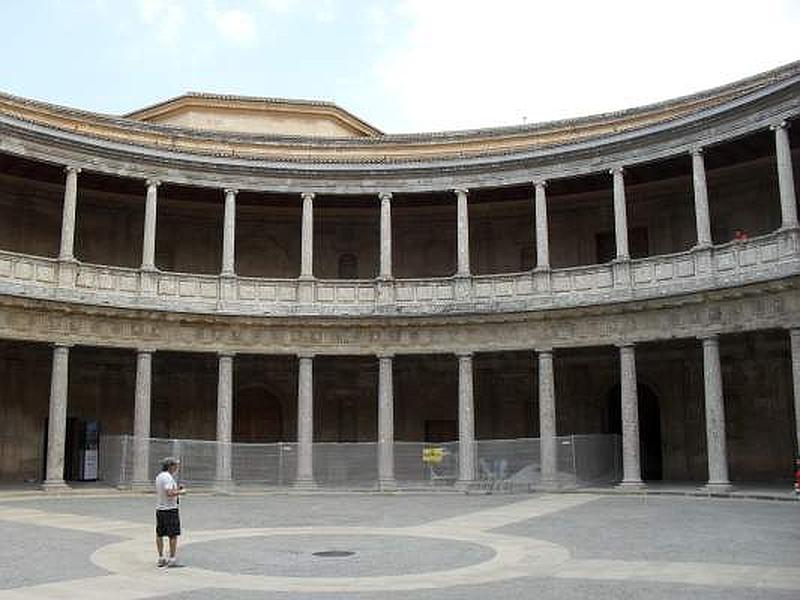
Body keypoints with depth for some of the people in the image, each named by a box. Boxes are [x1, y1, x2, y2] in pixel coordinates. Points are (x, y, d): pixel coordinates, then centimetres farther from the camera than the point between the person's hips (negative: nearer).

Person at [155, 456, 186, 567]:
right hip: (170, 509, -9)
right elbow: (169, 493, -25)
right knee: (173, 535, -2)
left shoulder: (159, 476, 13)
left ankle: (161, 558, 15)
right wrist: (181, 492, -10)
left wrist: (176, 489, 15)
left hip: (159, 508, 9)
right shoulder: (168, 477, -17)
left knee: (159, 534, 11)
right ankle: (172, 559, 0)